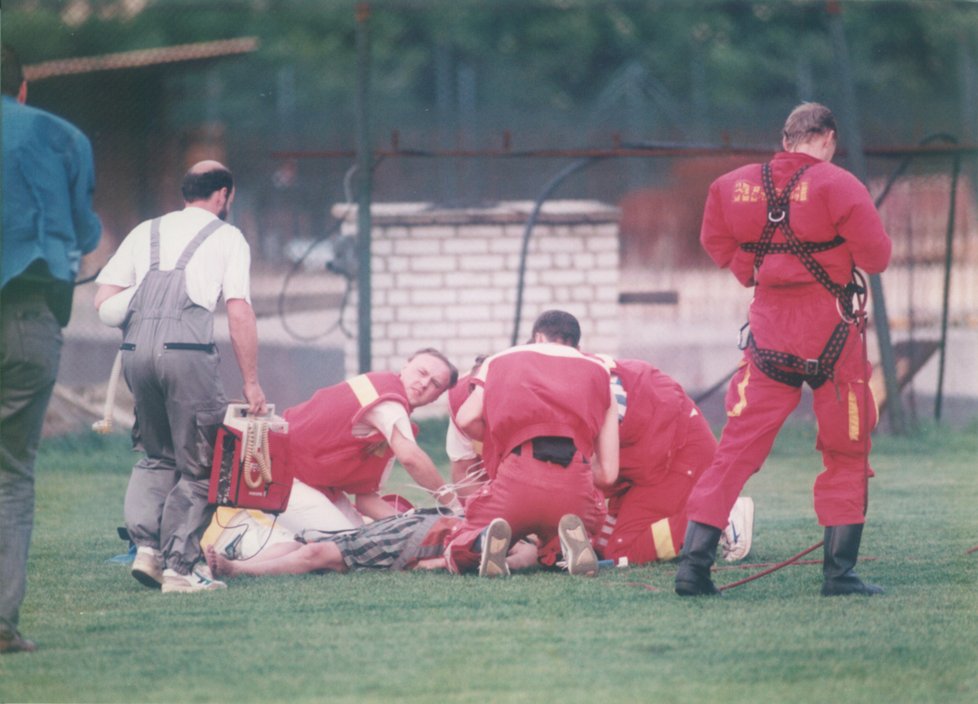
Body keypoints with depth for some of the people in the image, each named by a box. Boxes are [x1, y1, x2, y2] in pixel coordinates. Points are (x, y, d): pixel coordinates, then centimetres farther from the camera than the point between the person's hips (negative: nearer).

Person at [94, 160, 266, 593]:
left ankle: (147, 545, 2)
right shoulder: (227, 237, 11)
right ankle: (181, 566, -2)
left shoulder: (146, 232, 22)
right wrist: (251, 382, 6)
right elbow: (240, 315, 2)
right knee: (198, 466, 3)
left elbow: (103, 300, 14)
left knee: (156, 456, 19)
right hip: (187, 350, -5)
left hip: (135, 348, 5)